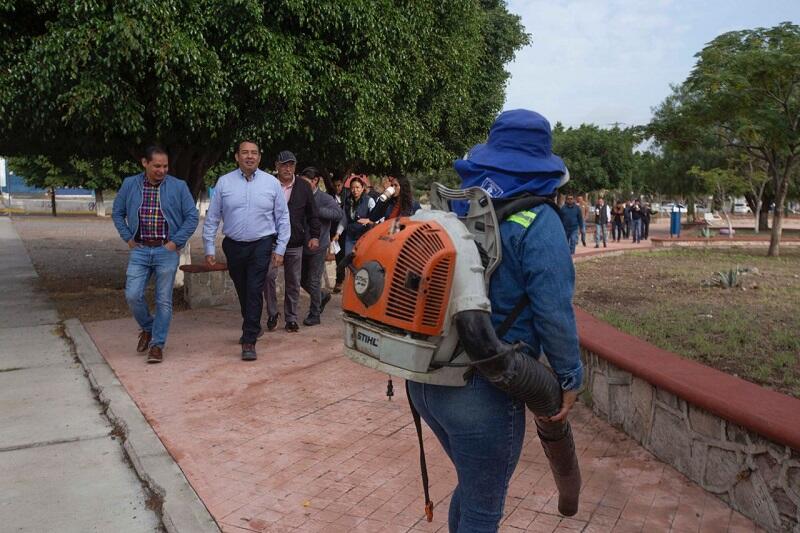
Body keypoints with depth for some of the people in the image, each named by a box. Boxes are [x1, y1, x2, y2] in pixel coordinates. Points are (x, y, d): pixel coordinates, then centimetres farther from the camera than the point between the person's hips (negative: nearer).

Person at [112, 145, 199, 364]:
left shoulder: (178, 186, -2)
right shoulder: (130, 184, 4)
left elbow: (192, 217, 0)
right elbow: (117, 213, 15)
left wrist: (176, 242, -6)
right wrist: (128, 238, 5)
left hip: (166, 251, -2)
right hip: (139, 250, 2)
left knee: (164, 301, 1)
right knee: (132, 295, -5)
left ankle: (157, 344, 13)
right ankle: (147, 328, 23)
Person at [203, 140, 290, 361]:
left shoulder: (271, 183, -1)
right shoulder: (224, 182, 0)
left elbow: (282, 218, 3)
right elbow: (212, 217, 4)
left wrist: (280, 248, -2)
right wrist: (209, 248, 0)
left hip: (261, 245, -2)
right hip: (233, 246, 2)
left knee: (254, 291, -8)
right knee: (242, 291, 14)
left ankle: (249, 340, -3)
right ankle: (253, 327, 36)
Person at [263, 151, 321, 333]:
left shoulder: (304, 187, 5)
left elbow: (312, 214, 8)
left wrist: (314, 236, -1)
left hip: (295, 244, 2)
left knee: (293, 283, 8)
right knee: (268, 276, -15)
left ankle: (291, 318, 20)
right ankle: (272, 314, 3)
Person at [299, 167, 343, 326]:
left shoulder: (325, 199, -9)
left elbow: (339, 213, -26)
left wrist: (316, 210, -29)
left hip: (317, 247, -6)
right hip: (302, 246, 6)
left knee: (313, 282, 2)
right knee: (303, 280, 14)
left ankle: (314, 314, 16)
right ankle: (323, 296, 39)